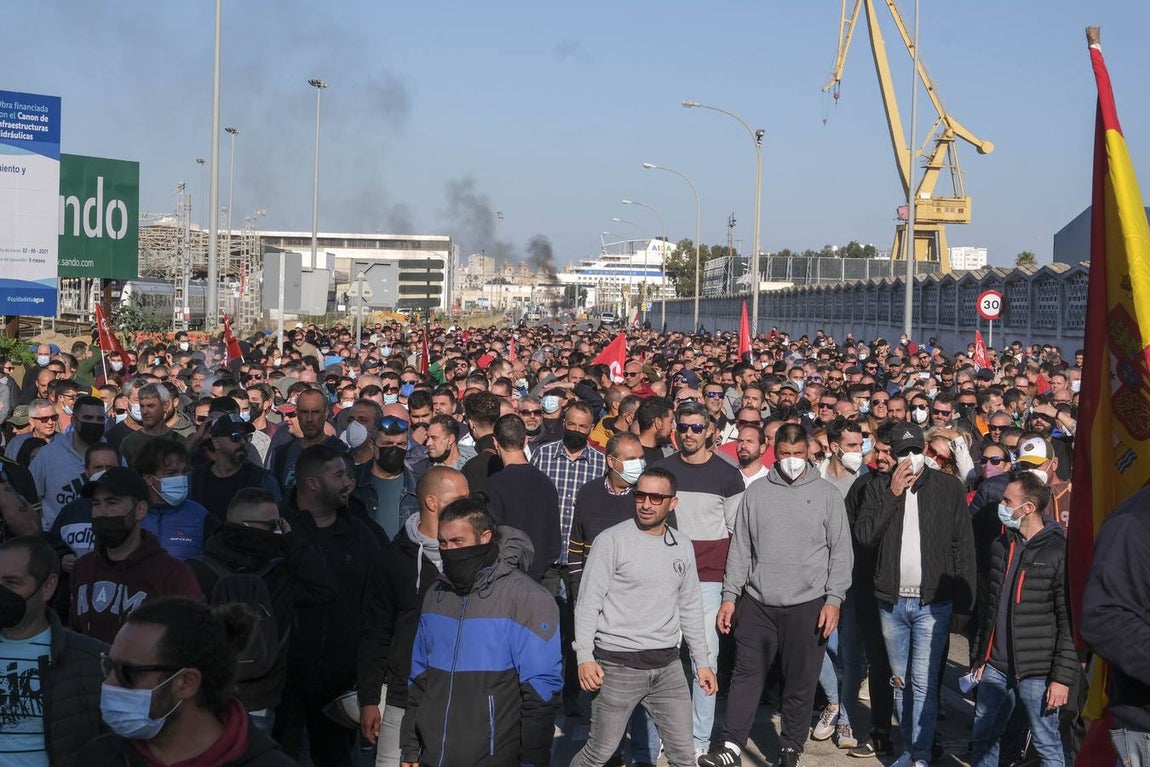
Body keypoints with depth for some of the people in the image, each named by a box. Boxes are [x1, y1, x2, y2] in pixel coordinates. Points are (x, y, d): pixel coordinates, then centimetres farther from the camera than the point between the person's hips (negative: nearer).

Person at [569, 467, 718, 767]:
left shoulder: (682, 546, 9)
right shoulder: (612, 541, -7)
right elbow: (588, 602, -9)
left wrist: (702, 661, 16)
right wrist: (585, 656, -18)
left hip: (667, 665, 5)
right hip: (618, 664, -5)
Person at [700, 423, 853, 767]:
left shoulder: (827, 494, 1)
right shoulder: (756, 492, 5)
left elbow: (841, 551, 1)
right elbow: (740, 548, 7)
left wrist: (834, 599, -7)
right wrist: (730, 596, 3)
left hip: (807, 606, -1)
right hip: (758, 603, 1)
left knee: (800, 684, 6)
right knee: (746, 676, 1)